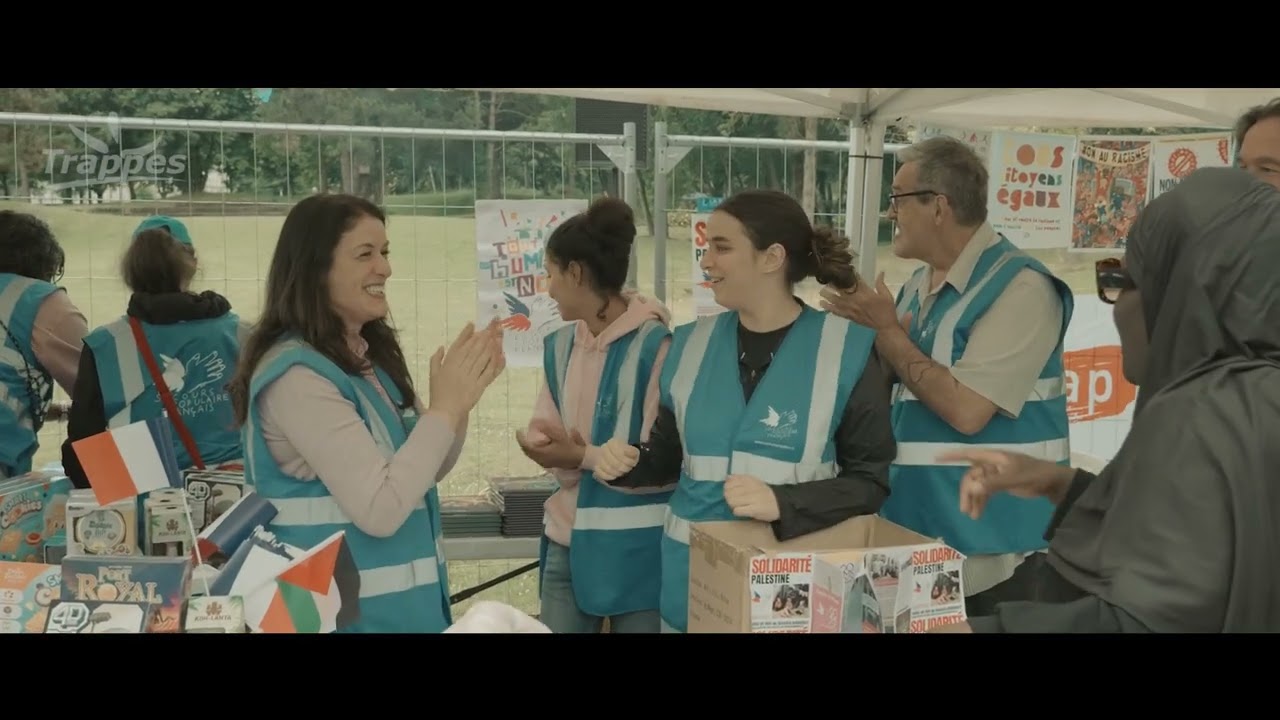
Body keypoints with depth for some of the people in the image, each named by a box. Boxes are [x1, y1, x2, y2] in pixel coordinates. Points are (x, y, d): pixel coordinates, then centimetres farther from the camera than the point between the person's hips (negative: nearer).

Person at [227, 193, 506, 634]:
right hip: (343, 609, -8)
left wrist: (460, 400, -6)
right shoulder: (297, 374, -22)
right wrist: (444, 407, -21)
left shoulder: (367, 355, 5)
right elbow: (379, 509, -27)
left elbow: (424, 471, 10)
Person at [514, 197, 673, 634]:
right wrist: (550, 448, -13)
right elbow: (544, 430, 8)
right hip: (567, 542, 6)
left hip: (637, 549, -6)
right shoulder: (559, 346, 8)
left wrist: (584, 458, -19)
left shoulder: (655, 345, -15)